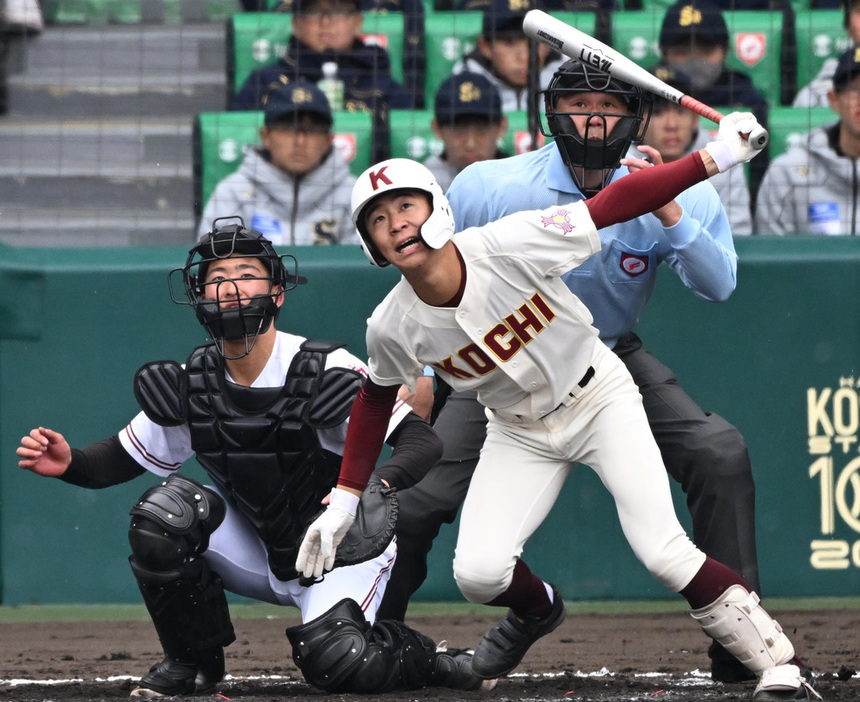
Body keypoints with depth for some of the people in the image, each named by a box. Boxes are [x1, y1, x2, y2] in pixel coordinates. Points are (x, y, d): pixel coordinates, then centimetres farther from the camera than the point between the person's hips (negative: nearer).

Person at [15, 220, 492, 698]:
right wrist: (70, 463, -21)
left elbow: (422, 441, -25)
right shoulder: (189, 386, -8)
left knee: (335, 662, -28)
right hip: (259, 559, 4)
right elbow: (123, 458, 2)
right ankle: (191, 662, -2)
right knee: (165, 510, -20)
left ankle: (423, 658, 7)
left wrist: (374, 487, -46)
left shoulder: (325, 372, -22)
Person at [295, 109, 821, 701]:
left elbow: (617, 203, -25)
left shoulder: (510, 245, -29)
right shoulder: (393, 328, -18)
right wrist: (345, 498, 5)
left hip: (599, 400, -3)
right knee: (477, 573, -13)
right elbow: (377, 400, 3)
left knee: (662, 551, -19)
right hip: (520, 433, 3)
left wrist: (716, 157, -32)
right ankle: (536, 609, 25)